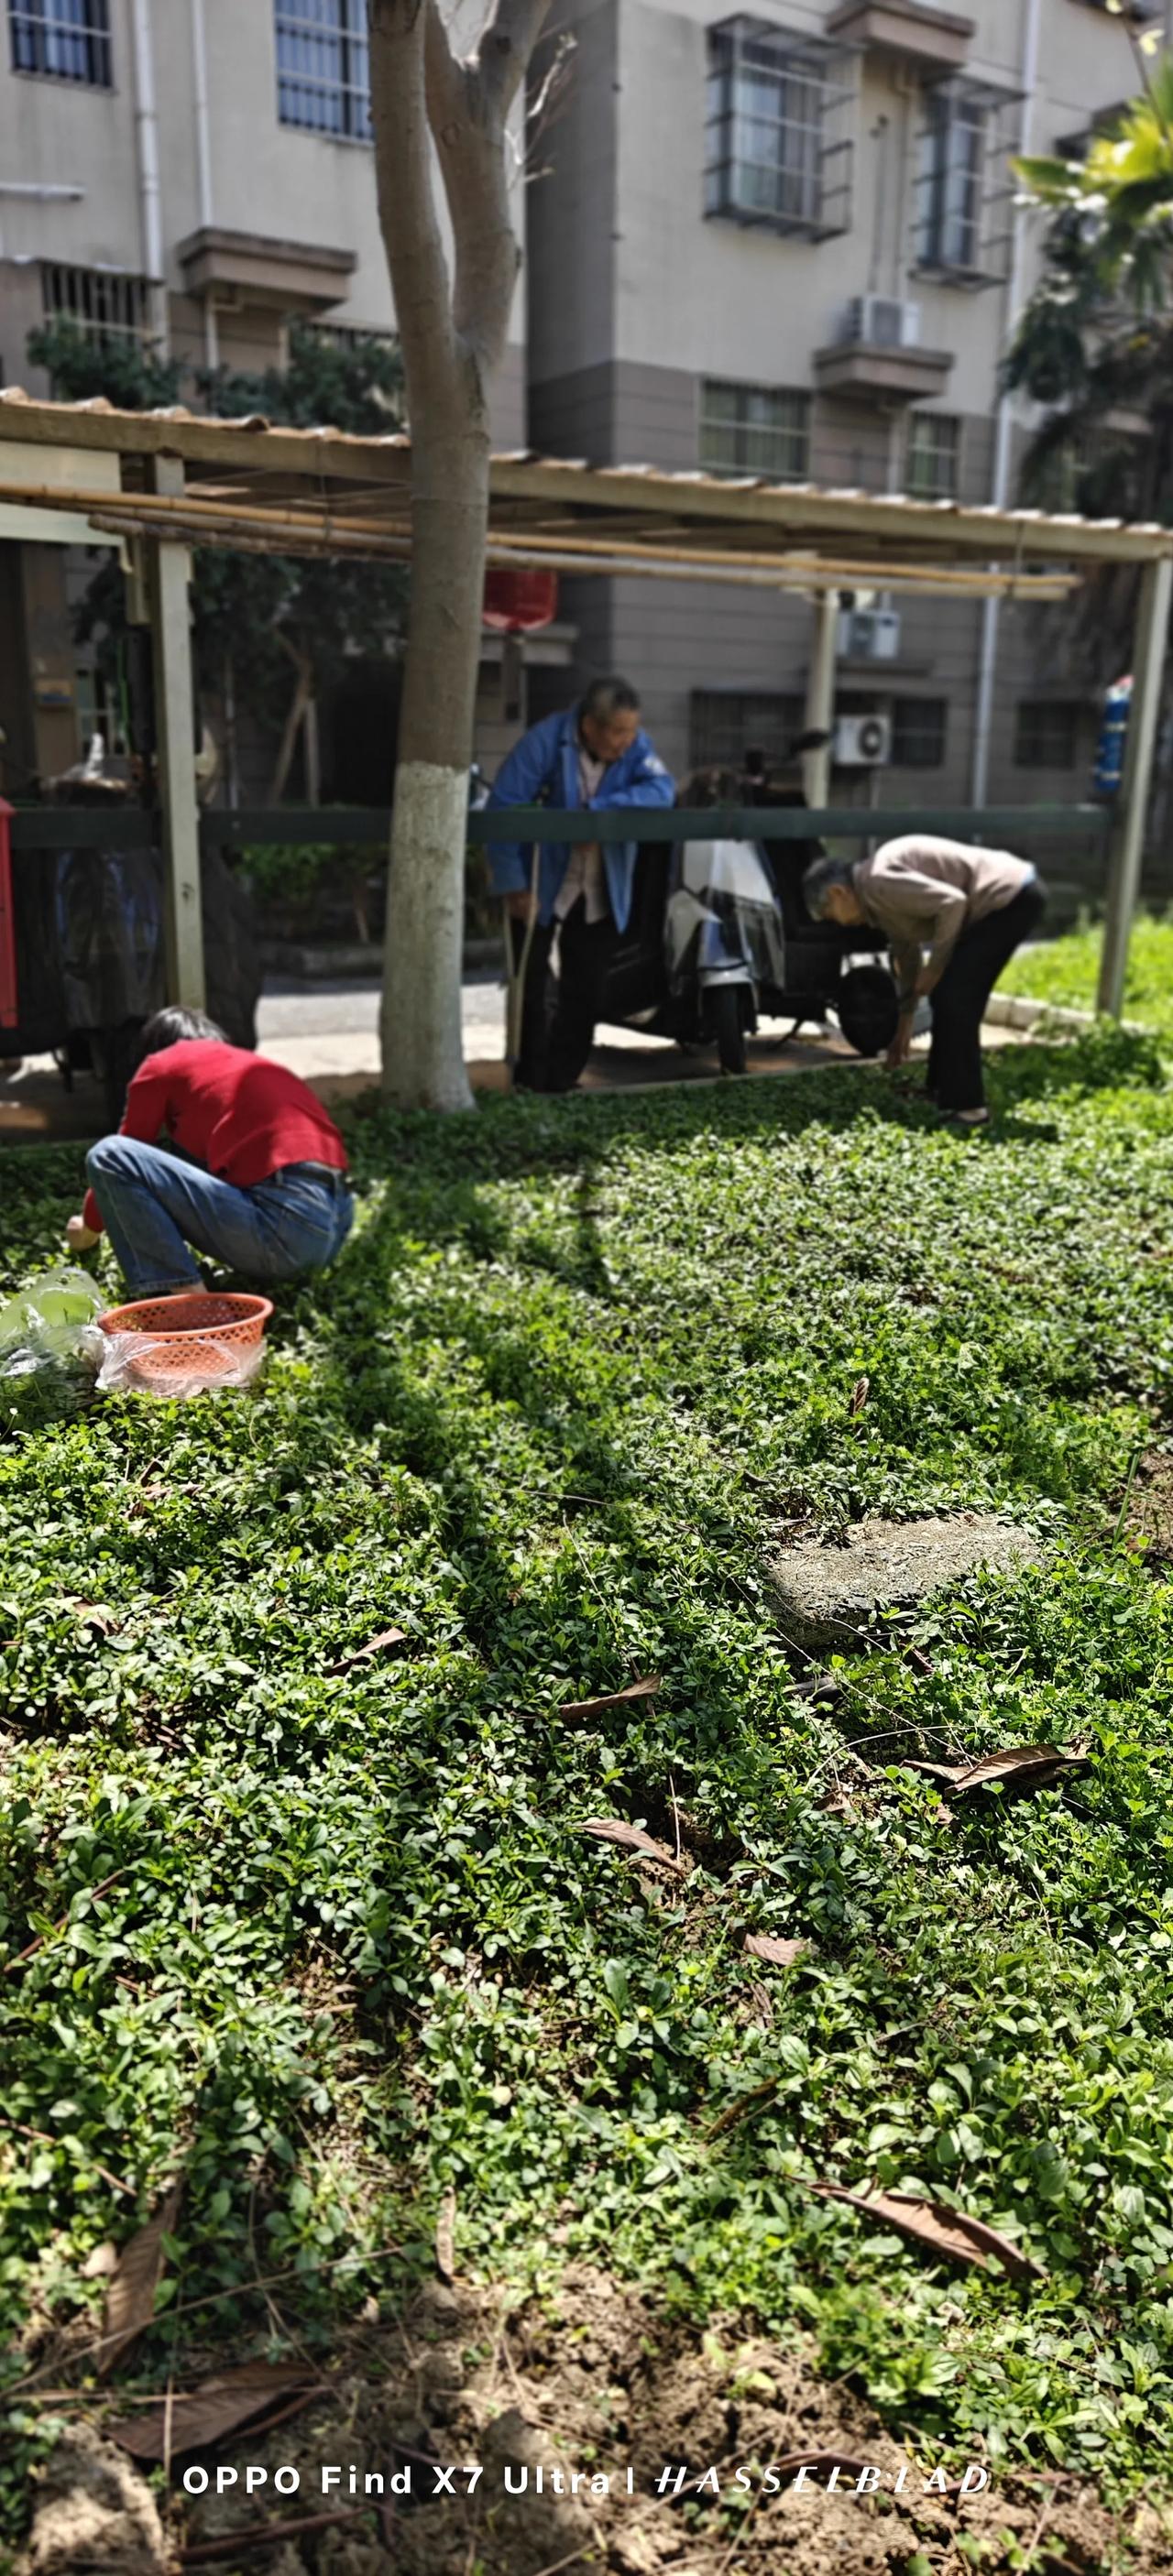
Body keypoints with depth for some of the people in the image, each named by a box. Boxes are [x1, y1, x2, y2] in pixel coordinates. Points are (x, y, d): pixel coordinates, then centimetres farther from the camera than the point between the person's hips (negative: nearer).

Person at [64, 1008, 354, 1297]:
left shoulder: (162, 1064, 11)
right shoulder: (255, 1065, 30)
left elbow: (118, 1157, 22)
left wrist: (89, 1228, 39)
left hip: (284, 1225, -8)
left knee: (108, 1156, -1)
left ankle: (186, 1298, -11)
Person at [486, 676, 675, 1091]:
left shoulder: (635, 746, -7)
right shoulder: (544, 742, -18)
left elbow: (662, 789, -24)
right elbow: (502, 811, -20)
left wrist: (597, 808, -33)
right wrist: (513, 885, -23)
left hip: (601, 896, 4)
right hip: (540, 887, -3)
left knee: (584, 995, 8)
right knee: (532, 990, 3)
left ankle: (560, 1082, 21)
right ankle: (530, 1083, 16)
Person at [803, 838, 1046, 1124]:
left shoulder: (879, 881, -17)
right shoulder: (878, 896, 15)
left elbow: (952, 903, -24)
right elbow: (907, 954, 27)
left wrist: (935, 967, -12)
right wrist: (904, 1028, 34)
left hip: (1011, 897, -10)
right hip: (1007, 898, 10)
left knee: (955, 998, -10)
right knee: (947, 996, 16)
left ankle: (967, 1108, -5)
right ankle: (942, 1093, 27)